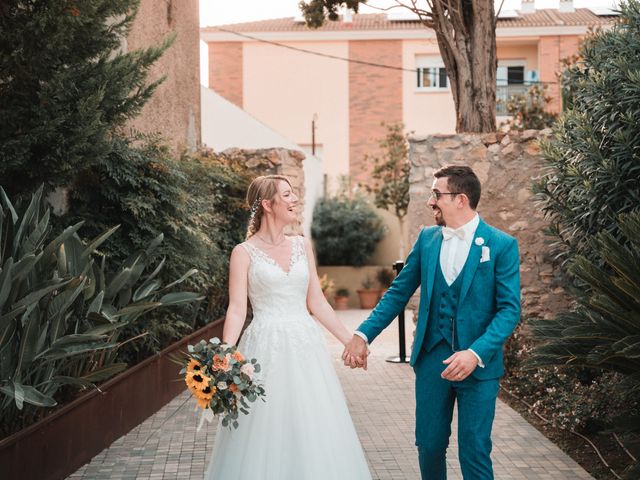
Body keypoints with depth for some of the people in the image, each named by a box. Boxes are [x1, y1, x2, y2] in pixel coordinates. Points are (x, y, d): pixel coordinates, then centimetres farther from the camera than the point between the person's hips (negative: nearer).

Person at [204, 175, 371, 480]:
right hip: (266, 349, -4)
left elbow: (317, 303, 12)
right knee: (266, 434, 1)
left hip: (306, 346, 4)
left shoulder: (302, 246, 9)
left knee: (314, 433, 7)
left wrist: (350, 340, 10)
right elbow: (237, 309, -9)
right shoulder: (244, 253, -4)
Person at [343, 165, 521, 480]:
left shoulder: (501, 245, -7)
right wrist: (363, 335, 0)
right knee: (429, 445, 10)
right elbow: (398, 293, 9)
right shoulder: (427, 238, 6)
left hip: (478, 363, -3)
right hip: (432, 359, 4)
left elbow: (509, 309, -10)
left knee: (474, 452, 1)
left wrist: (476, 354, -23)